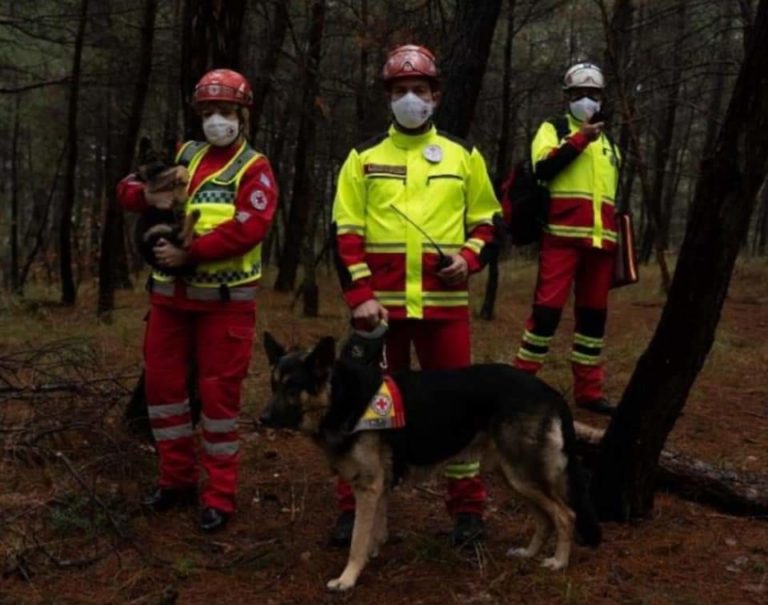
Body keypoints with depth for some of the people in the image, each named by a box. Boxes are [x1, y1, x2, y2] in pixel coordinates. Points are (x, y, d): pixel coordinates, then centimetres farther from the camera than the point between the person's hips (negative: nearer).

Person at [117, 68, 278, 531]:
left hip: (225, 299, -6)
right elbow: (128, 189, 12)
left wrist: (189, 252, -23)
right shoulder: (184, 155, 12)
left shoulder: (254, 168, -4)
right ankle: (178, 478, 25)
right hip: (171, 294, 6)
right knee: (162, 381, 10)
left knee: (219, 391, -1)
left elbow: (249, 228, -19)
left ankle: (220, 495, 10)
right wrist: (146, 193, -12)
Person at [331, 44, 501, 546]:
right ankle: (356, 506, 19)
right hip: (379, 303, 0)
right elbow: (346, 232, 2)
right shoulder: (364, 157, 7)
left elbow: (487, 220, 14)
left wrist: (470, 258, -7)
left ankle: (468, 507, 19)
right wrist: (360, 295, -9)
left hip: (445, 303, 0)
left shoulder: (463, 156, 10)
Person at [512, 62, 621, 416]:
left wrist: (620, 240, 23)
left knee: (593, 313, 8)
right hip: (562, 236, -5)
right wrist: (579, 139, -16)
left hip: (600, 241, 6)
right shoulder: (553, 128, 7)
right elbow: (543, 167, -14)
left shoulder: (608, 141, 24)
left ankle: (588, 390, 15)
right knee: (548, 308, -11)